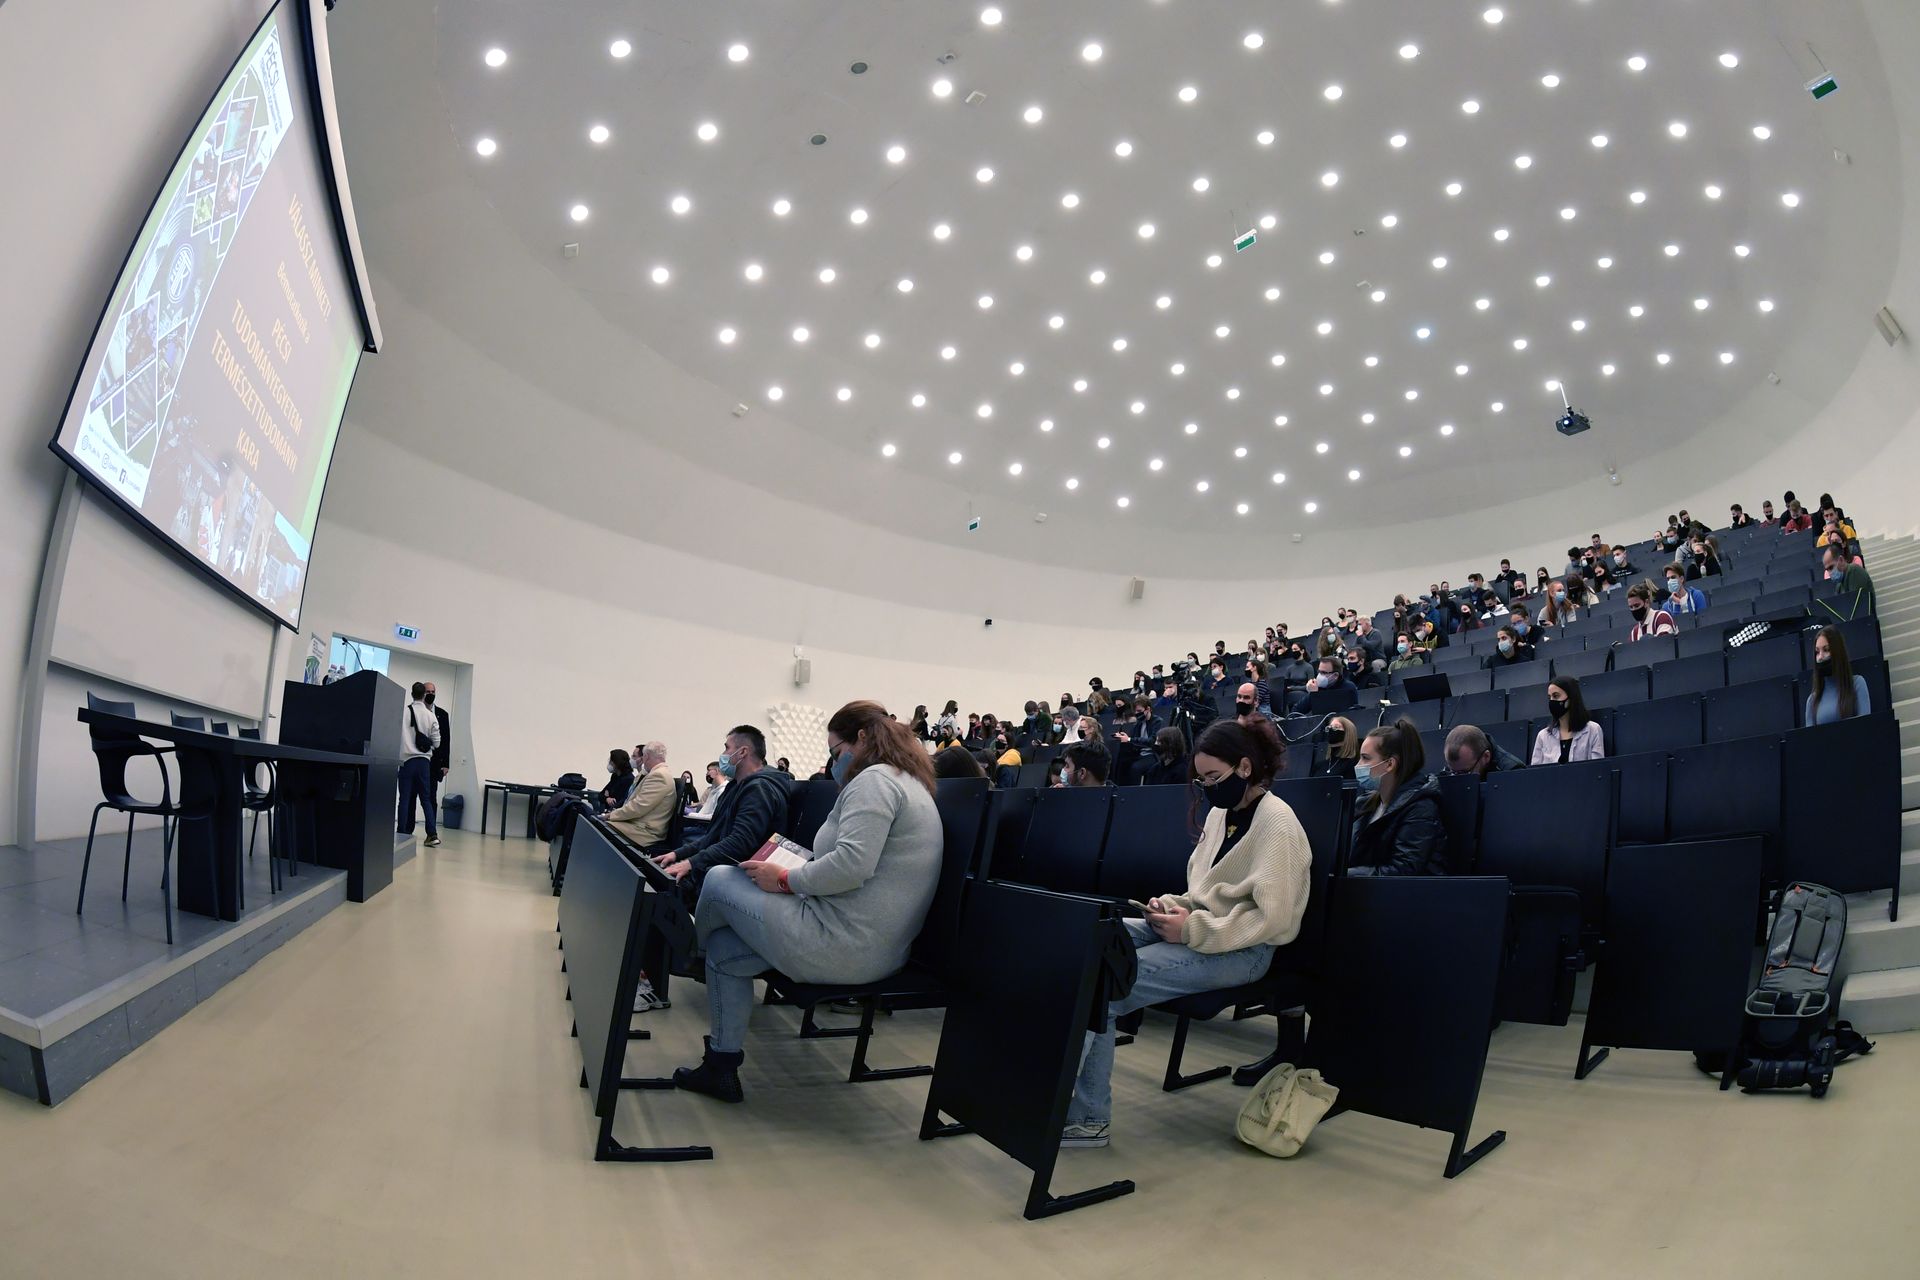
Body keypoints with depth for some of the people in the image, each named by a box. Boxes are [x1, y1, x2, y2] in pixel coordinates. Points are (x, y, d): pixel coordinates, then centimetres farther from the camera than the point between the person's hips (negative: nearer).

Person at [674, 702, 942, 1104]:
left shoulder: (875, 779, -14)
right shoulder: (910, 783, 17)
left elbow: (851, 866, -27)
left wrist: (785, 880, -13)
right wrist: (797, 860, 17)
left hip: (844, 946, -10)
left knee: (719, 881, 4)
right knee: (724, 950, 17)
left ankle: (693, 951, 33)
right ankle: (721, 1067, 25)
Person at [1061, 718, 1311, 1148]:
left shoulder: (1276, 822, -12)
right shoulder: (1219, 813, 14)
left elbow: (1271, 917, -18)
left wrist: (1192, 930, -21)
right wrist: (1174, 905, -1)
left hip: (1241, 948, -9)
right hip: (1199, 929, 9)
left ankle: (1085, 1116, -14)